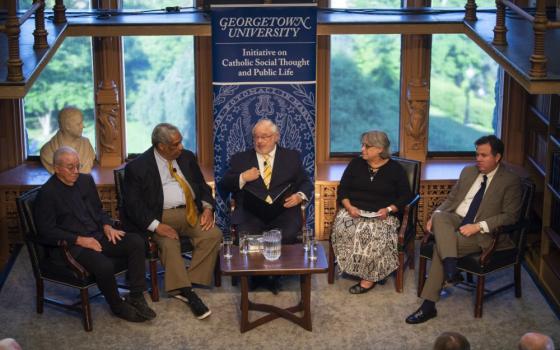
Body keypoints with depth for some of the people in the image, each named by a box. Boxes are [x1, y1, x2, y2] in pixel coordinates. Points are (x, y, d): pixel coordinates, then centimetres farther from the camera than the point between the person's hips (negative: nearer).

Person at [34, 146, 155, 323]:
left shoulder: (86, 180, 11)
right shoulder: (47, 193, -9)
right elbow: (47, 230, -12)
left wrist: (107, 226, 0)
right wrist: (79, 240, -19)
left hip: (97, 235, 7)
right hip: (71, 245, -7)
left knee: (136, 242, -16)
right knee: (104, 265, -33)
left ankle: (136, 298, -10)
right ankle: (118, 306, -5)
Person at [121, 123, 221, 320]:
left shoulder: (187, 157, 11)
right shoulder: (138, 167, -5)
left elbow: (202, 186, 17)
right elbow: (133, 205, -8)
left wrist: (207, 208, -4)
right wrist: (156, 225, -21)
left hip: (190, 212, 4)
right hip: (162, 217, -4)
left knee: (213, 234, -22)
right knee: (169, 244, -33)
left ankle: (191, 282, -19)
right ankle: (186, 291, -26)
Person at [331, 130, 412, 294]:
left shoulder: (395, 169, 4)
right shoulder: (355, 164, 10)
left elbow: (406, 196, 3)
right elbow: (342, 190, 9)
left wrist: (389, 209, -14)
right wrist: (349, 207, -10)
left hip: (381, 215, -3)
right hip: (354, 211, 3)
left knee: (373, 233, -35)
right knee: (342, 228, -30)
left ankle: (369, 277, -24)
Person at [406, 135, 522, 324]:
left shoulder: (511, 181, -3)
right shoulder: (468, 172, 15)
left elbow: (510, 216, -10)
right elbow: (451, 198, 19)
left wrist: (478, 226, -22)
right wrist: (436, 215, -3)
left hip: (483, 233, -5)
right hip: (456, 220, 5)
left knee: (441, 244, -29)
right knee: (439, 217, -32)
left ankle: (429, 305, -23)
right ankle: (451, 271, -41)